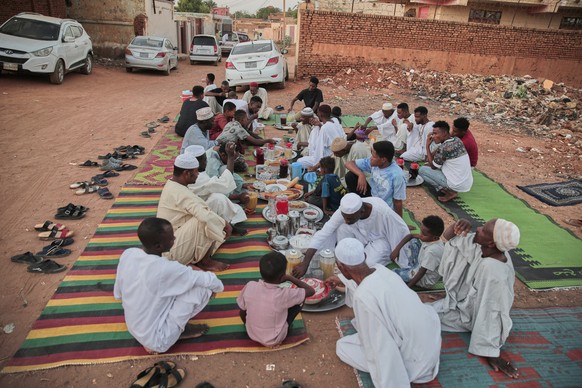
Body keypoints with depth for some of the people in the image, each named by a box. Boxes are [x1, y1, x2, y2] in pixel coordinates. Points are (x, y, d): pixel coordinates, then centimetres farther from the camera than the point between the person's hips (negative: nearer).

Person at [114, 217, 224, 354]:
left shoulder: (127, 254, -11)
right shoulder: (166, 269, -30)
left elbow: (118, 294, 5)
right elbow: (209, 280, -20)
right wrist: (218, 286, 3)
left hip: (133, 329, 7)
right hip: (157, 340, -7)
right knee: (202, 287, -14)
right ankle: (180, 330, 3)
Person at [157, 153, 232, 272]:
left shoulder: (172, 184, 7)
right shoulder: (181, 193, -24)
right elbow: (205, 216, -36)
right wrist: (225, 224, -17)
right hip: (173, 252, -10)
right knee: (207, 220, -23)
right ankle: (204, 261, -7)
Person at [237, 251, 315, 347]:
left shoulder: (249, 287, -21)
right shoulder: (283, 295, -30)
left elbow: (242, 313, -4)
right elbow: (311, 291, -16)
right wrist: (290, 278, -6)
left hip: (252, 334, 4)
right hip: (274, 340, -4)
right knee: (300, 299, 2)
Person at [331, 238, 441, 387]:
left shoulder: (363, 297, -29)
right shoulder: (380, 269, -4)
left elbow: (377, 348, -22)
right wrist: (341, 282, 40)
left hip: (415, 360, -7)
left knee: (342, 347, 4)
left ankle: (409, 371, 1)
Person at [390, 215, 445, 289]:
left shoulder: (432, 251, -35)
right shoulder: (428, 238, -12)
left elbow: (421, 272, -31)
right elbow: (411, 236, 1)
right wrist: (397, 249, -9)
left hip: (425, 280, -8)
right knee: (414, 241, 7)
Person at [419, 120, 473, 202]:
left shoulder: (443, 148, -21)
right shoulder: (457, 140, 3)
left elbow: (433, 166, -6)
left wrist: (427, 146, -3)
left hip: (457, 186, -8)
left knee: (422, 170, -1)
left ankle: (449, 192, -2)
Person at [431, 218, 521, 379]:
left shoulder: (492, 270, -40)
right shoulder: (479, 245, -17)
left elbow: (492, 312, -34)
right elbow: (447, 236, -6)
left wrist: (493, 354, -27)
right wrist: (457, 225, -28)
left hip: (465, 314, -8)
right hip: (461, 299, 8)